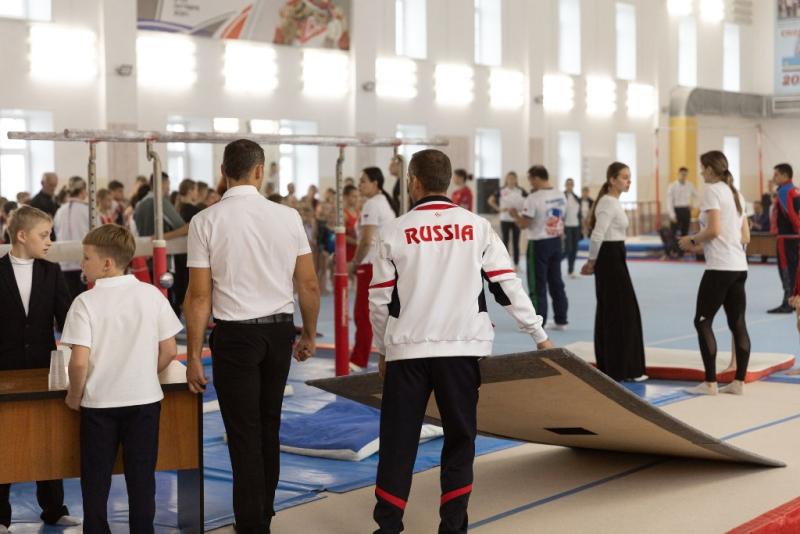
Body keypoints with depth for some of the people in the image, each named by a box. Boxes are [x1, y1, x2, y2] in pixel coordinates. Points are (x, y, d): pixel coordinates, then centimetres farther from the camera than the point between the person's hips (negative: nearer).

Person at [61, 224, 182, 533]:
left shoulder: (86, 302, -14)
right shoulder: (152, 295, -5)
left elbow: (80, 361, -19)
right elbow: (169, 351, -2)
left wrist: (74, 396, -3)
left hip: (99, 403, -2)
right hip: (145, 399, 2)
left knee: (95, 481, 13)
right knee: (141, 479, 11)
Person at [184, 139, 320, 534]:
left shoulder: (206, 221, -8)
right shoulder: (288, 217, -2)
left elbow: (199, 296, -9)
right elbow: (309, 285, 2)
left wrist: (194, 356, -3)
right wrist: (309, 335, 17)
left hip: (235, 335, -3)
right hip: (280, 330, 3)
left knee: (245, 435, 5)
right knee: (269, 428, 19)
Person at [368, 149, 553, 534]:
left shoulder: (394, 232, -1)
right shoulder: (478, 227, 1)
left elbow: (380, 300, 3)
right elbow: (507, 286, 1)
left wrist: (382, 349, 18)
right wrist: (539, 335, 11)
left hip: (407, 349, -1)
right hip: (462, 348, 1)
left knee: (399, 439, 7)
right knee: (460, 437, 11)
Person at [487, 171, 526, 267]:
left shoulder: (520, 191, 0)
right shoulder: (501, 191, -1)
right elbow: (490, 200, -1)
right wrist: (499, 209, -9)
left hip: (517, 219, 0)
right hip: (505, 220, 0)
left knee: (516, 243, 5)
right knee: (505, 242, 5)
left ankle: (516, 264, 12)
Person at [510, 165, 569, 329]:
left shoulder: (534, 198, -18)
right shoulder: (560, 195, 4)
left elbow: (523, 224, -16)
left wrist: (514, 214, 1)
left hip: (539, 243, -6)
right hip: (556, 241, 7)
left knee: (538, 286, 1)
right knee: (556, 282, 14)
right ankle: (561, 321, 19)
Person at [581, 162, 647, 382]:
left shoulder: (613, 202, 15)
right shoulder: (609, 203, -17)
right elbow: (598, 235, -23)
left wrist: (592, 262, 11)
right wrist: (592, 261, -11)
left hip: (614, 257, 10)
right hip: (610, 258, -10)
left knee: (609, 313, 12)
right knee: (622, 312, -5)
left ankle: (610, 367, 18)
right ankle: (622, 368, 1)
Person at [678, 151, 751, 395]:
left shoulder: (712, 190, -8)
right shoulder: (736, 193, 17)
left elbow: (714, 230, -19)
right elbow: (745, 237, 17)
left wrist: (692, 240, -1)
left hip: (719, 268, -8)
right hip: (739, 267, 8)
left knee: (703, 322, -1)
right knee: (738, 324, 7)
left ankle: (710, 383, -2)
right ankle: (739, 382, 8)